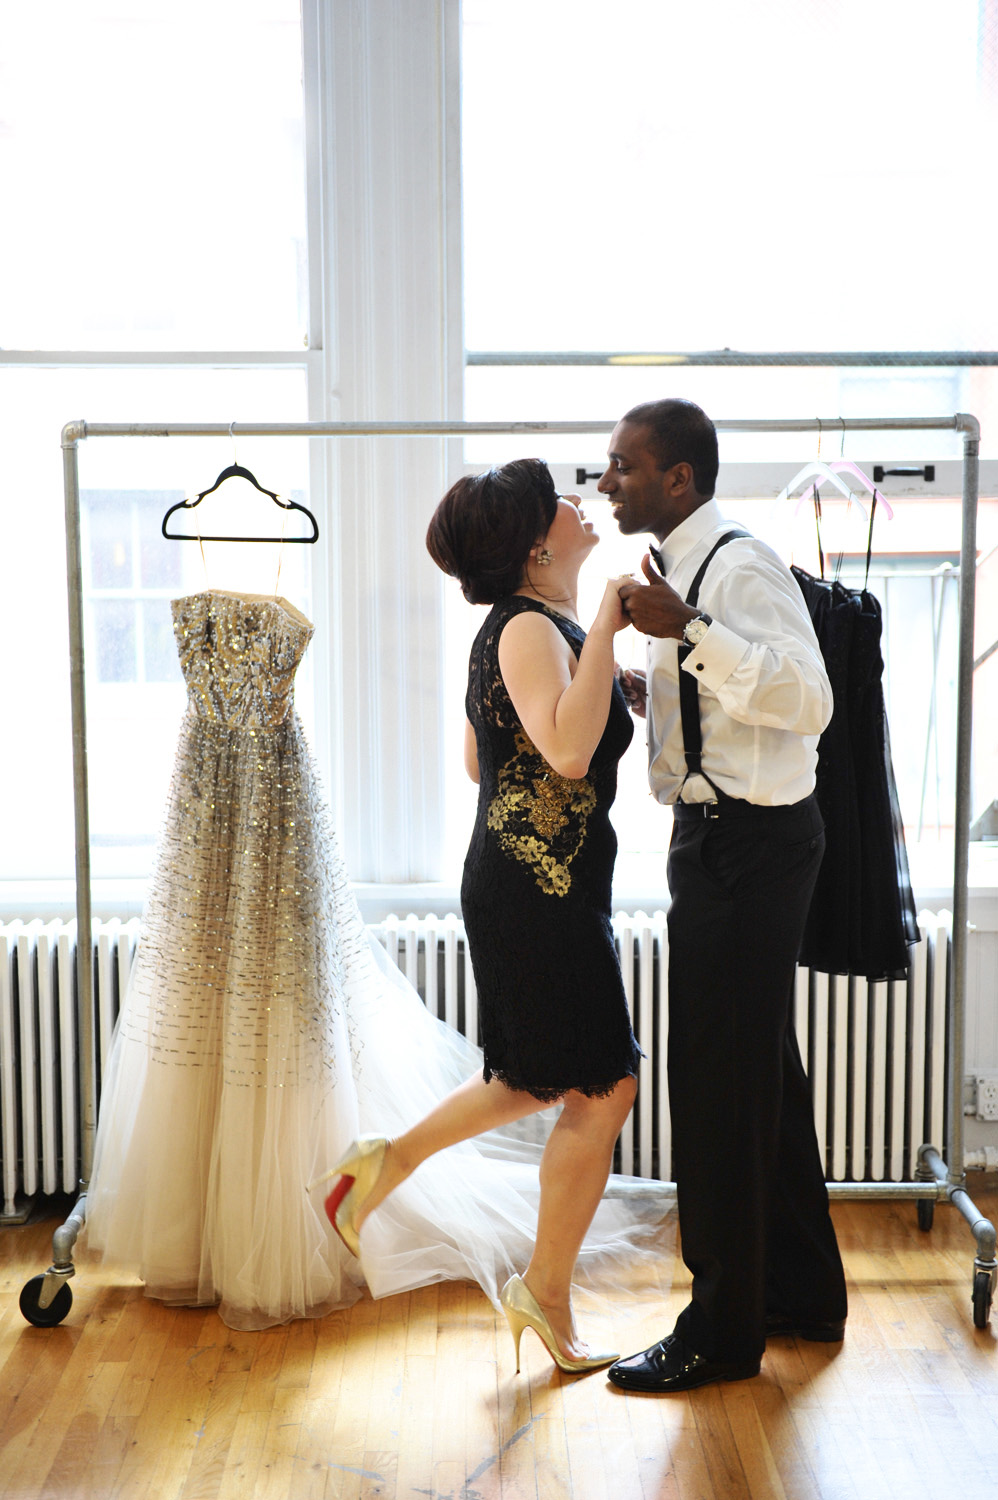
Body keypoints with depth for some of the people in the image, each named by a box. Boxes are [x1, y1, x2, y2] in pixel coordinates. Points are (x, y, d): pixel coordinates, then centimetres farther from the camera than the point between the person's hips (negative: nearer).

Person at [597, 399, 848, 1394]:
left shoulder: (739, 566, -16)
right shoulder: (682, 571, 15)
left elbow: (809, 699, -27)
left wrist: (690, 631, -32)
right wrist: (648, 697, 8)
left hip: (747, 843, -10)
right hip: (721, 837, 10)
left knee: (720, 1084, -2)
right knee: (761, 1070, 18)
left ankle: (722, 1330, 13)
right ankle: (801, 1292, 34)